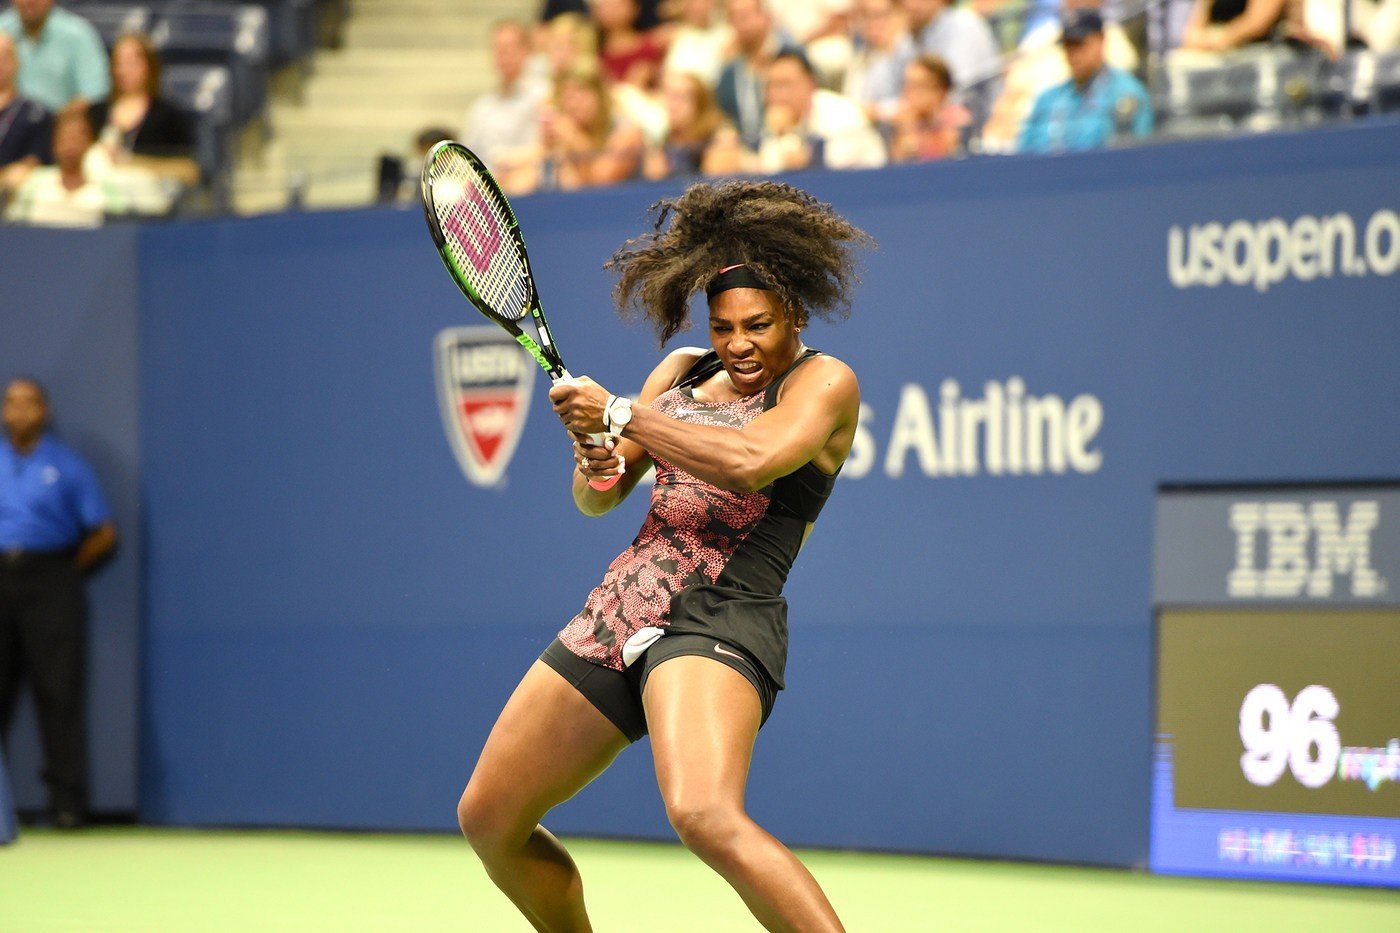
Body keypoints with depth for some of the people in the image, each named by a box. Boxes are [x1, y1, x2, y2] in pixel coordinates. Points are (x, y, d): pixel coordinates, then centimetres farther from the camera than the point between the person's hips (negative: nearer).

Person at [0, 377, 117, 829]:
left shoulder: (67, 466, 5)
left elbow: (103, 534, 6)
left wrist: (64, 570, 2)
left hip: (49, 580, -2)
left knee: (58, 691, -5)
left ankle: (67, 803, -4)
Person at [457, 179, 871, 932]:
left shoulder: (824, 382, -4)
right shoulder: (681, 372, 16)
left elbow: (750, 461, -24)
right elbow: (596, 499, 20)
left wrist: (619, 414, -17)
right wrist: (596, 464, -5)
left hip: (716, 623, -8)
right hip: (618, 613, 8)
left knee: (705, 815, -35)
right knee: (487, 818, 13)